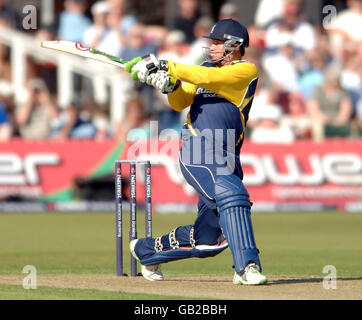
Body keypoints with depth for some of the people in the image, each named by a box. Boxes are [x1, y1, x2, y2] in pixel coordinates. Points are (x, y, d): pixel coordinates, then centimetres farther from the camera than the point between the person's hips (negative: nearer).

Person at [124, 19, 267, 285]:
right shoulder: (204, 68, 18)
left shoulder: (247, 71, 2)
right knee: (231, 194, -29)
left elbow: (208, 78, -13)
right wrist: (171, 85, -12)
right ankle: (247, 267, -35)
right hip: (197, 154, 0)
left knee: (206, 239, 4)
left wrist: (166, 66, -14)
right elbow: (180, 103, 8)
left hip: (226, 161, 0)